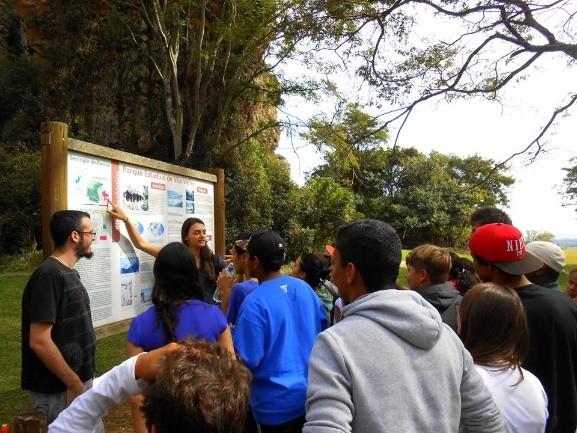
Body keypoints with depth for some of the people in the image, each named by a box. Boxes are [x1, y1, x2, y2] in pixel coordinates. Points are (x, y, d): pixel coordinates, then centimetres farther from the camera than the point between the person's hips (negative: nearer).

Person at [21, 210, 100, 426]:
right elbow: (39, 341, -25)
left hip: (81, 379, 9)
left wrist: (81, 381, 17)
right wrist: (74, 384, -19)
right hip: (59, 391, -9)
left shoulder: (69, 272, 8)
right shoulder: (49, 275, -21)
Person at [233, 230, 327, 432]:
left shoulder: (255, 302, -23)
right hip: (312, 396, 6)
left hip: (279, 404, -6)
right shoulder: (304, 287, -3)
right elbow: (322, 329, 8)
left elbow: (245, 360, -18)